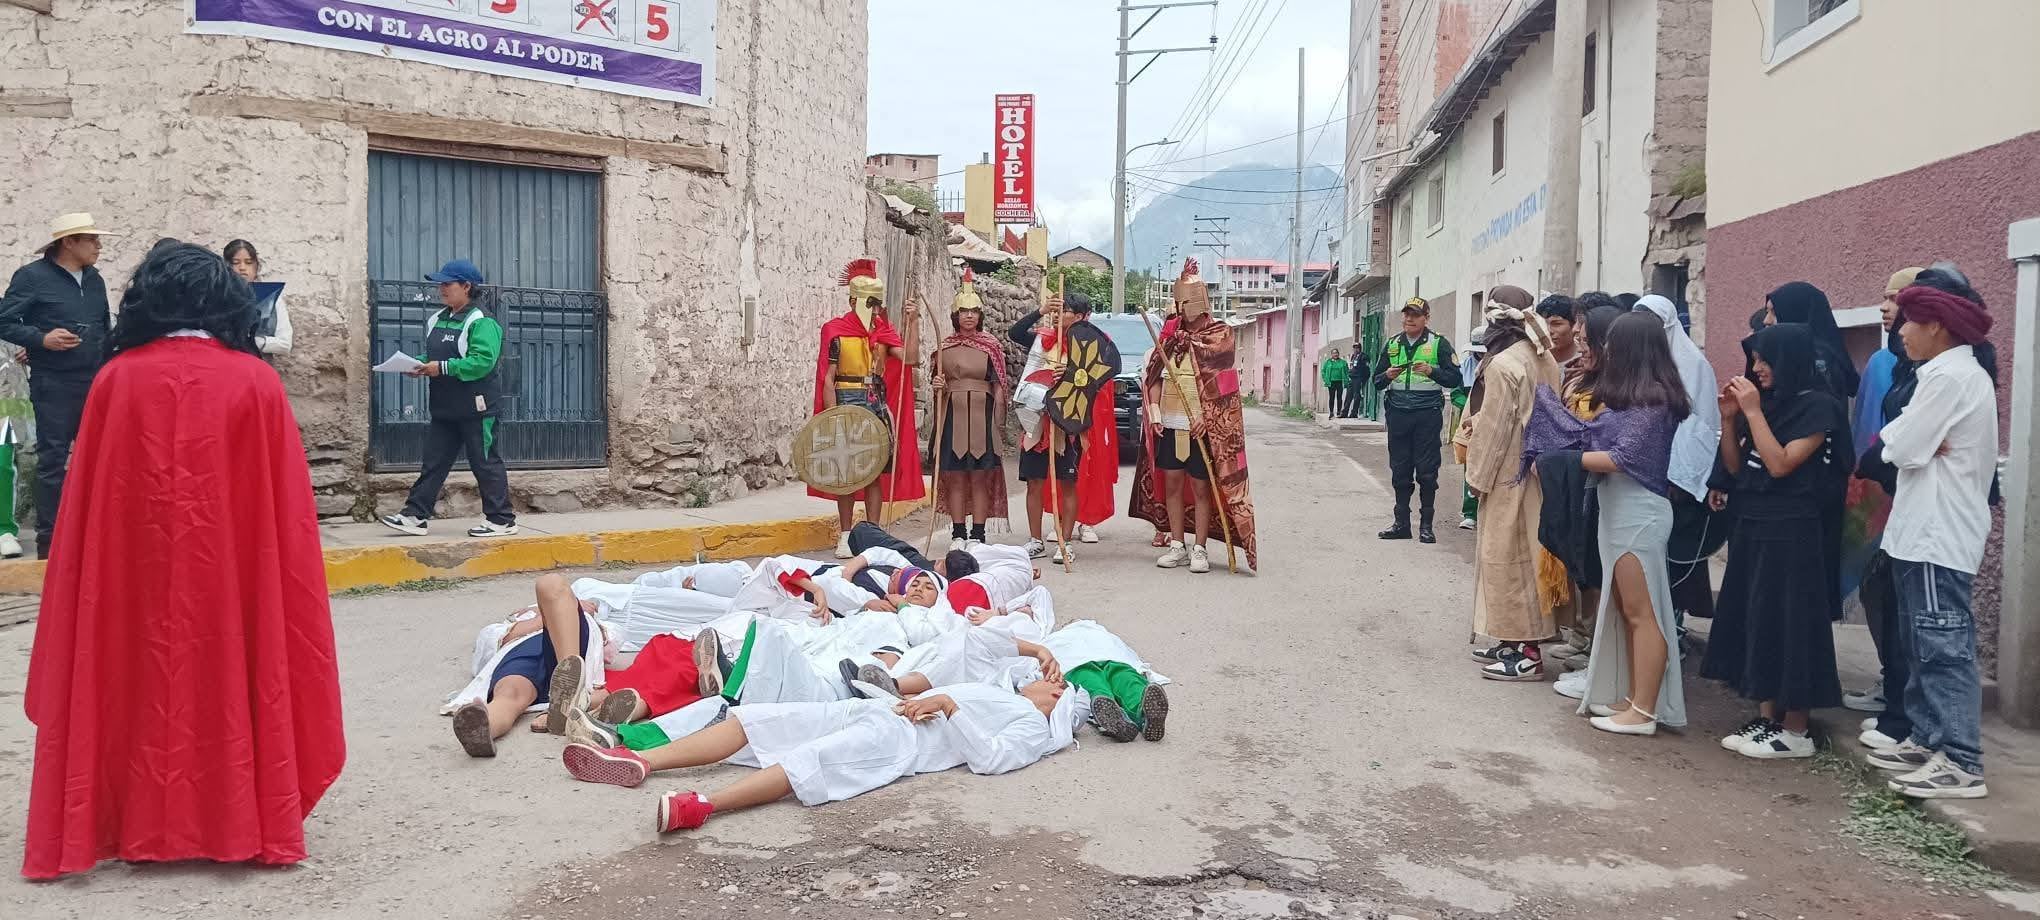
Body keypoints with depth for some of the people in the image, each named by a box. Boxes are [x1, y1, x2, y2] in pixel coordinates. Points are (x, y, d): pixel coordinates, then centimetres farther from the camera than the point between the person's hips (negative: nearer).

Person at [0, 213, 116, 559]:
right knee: (53, 461, -3)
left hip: (95, 383, 6)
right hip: (54, 385, -6)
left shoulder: (94, 279, 14)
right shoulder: (32, 276, -5)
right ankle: (47, 541, 3)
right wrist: (42, 339, -21)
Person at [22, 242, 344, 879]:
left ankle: (144, 824, 23)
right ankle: (242, 821, 17)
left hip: (132, 581, 1)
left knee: (142, 679, 15)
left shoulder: (116, 380, -1)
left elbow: (83, 505, 3)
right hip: (233, 580, -1)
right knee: (232, 676, 11)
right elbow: (284, 511, -3)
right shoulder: (257, 382, -5)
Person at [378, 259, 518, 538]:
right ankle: (415, 516, 13)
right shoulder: (436, 320, 14)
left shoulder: (482, 322, -14)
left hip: (477, 410, -8)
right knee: (433, 463, 9)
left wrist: (442, 368, -26)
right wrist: (419, 365, 2)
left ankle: (502, 520, 7)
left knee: (486, 464, -1)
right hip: (445, 410, 8)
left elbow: (482, 361, -25)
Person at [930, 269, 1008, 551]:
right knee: (954, 476, 2)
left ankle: (977, 535, 5)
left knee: (980, 477, -1)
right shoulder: (944, 347, 9)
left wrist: (996, 421, -4)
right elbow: (938, 387, 14)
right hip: (952, 415, 2)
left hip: (981, 416, -2)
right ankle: (958, 534, 10)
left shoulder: (991, 346, 4)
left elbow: (998, 388, 3)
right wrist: (938, 387, -9)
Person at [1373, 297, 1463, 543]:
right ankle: (1401, 523, 14)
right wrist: (1387, 375, -6)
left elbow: (1454, 378, -3)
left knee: (1427, 471, -2)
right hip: (1398, 412, 4)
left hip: (1427, 414, -4)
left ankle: (1426, 525, 5)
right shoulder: (1392, 344, 13)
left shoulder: (1438, 343, 2)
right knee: (1399, 470, 6)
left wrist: (1431, 371, -18)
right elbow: (1377, 380, 15)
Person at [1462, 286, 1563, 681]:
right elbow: (1527, 415, 12)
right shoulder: (1540, 358, 7)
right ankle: (1511, 642, 23)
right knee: (1520, 556, 14)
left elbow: (1494, 428, -16)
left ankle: (1525, 652, 1)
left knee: (1506, 557, -3)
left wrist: (1478, 476, -8)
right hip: (1533, 468, 9)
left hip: (1508, 474, -9)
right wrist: (1479, 421, 11)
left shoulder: (1503, 364, -18)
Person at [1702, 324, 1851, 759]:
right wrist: (1729, 417, 0)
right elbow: (1735, 467, 12)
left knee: (1789, 624, -3)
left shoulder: (1818, 406, -10)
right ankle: (1766, 718, 16)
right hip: (1753, 524, 8)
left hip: (1791, 531, -8)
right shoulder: (1767, 401, 11)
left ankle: (1795, 731, 4)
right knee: (1755, 622, 8)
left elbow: (1781, 464, -18)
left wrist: (1753, 411, -16)